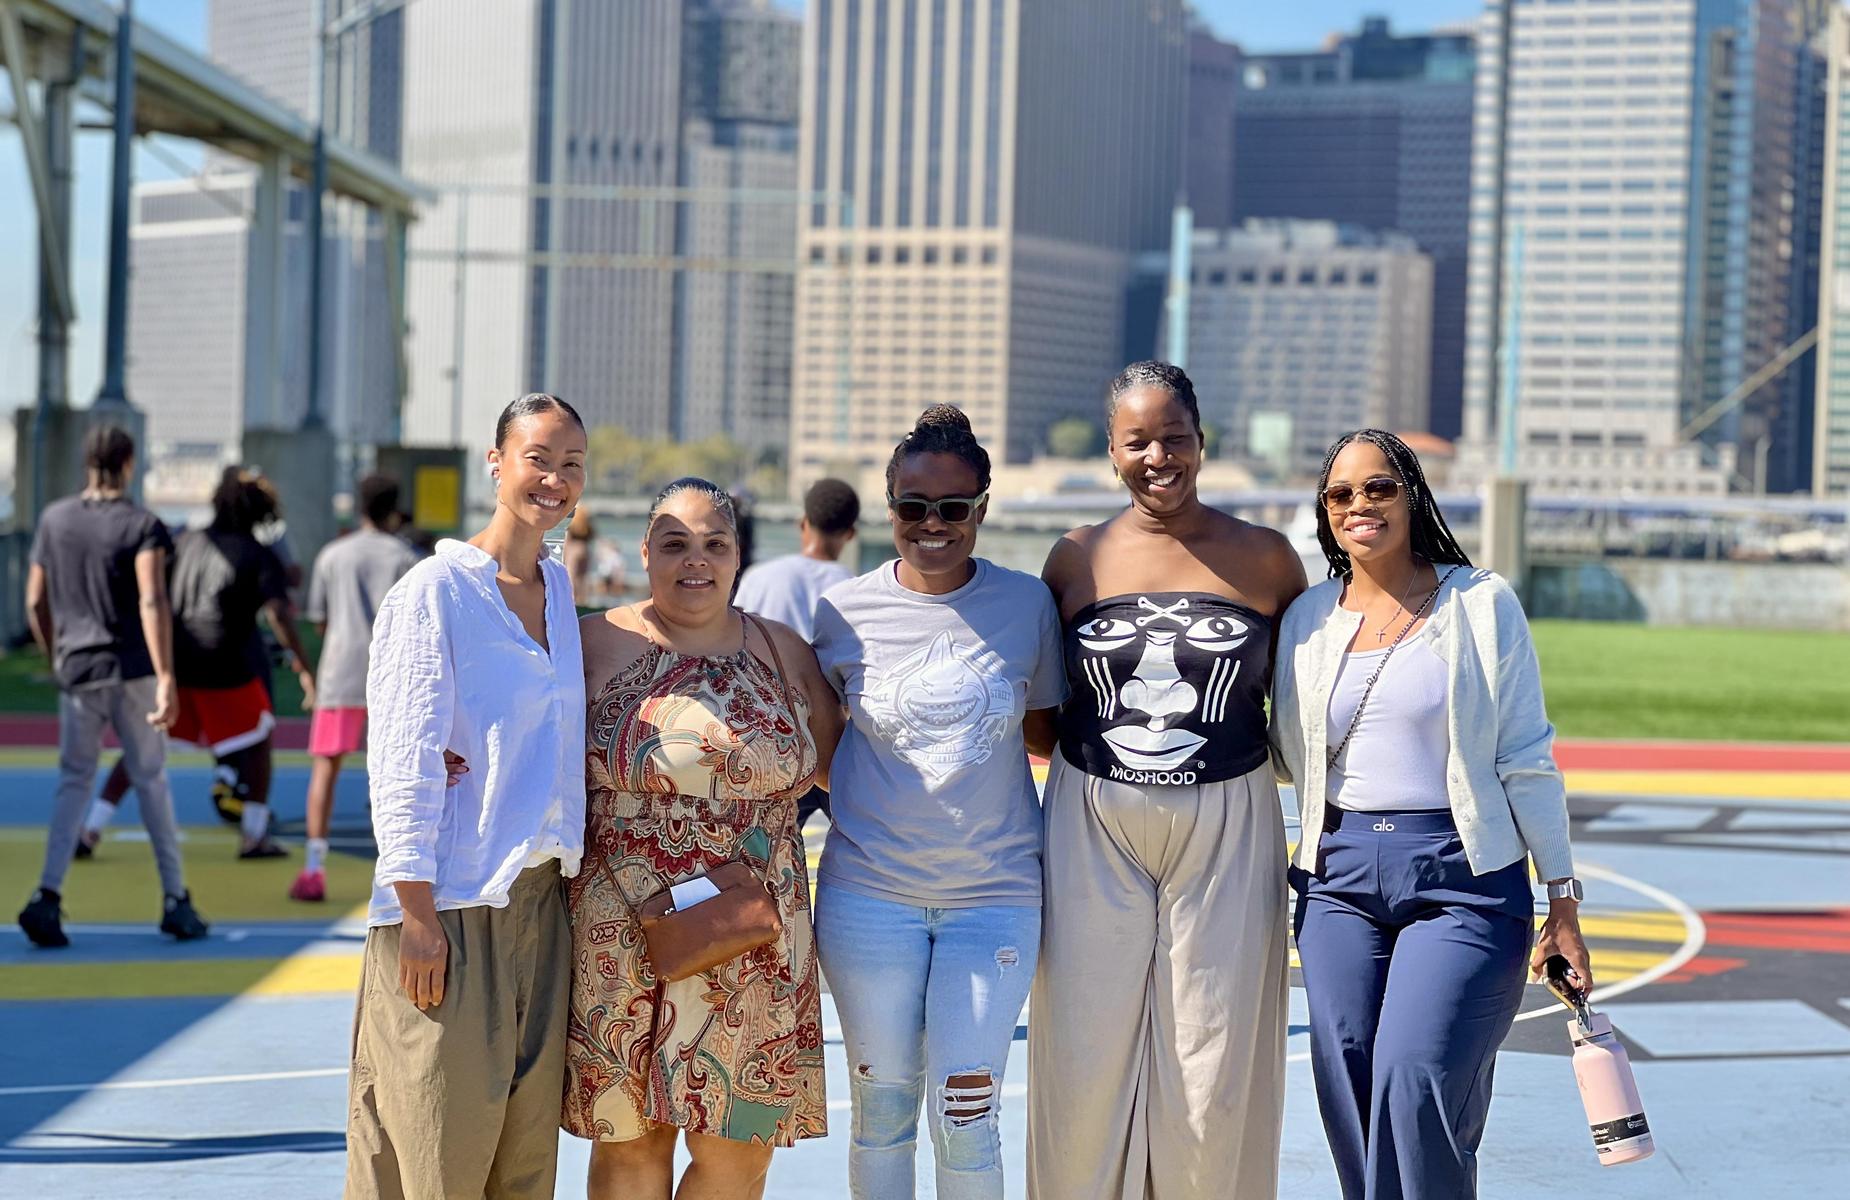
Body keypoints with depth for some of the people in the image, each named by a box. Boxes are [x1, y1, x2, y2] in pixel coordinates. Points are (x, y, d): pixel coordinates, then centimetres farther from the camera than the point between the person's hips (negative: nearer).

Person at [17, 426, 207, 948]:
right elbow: (152, 603, -20)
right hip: (132, 669, -3)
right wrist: (166, 679, -25)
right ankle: (175, 900, 11)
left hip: (76, 670, 3)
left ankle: (47, 895, -9)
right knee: (150, 779, 8)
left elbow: (35, 601, 9)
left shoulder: (54, 518, 5)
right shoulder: (143, 525, -8)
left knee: (73, 782, 8)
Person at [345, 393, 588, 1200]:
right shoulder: (435, 591, -8)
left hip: (540, 899, 7)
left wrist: (571, 874, 8)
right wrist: (417, 914, -16)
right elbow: (403, 765, -12)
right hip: (450, 903, -7)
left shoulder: (559, 589, 13)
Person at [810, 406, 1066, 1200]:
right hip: (870, 890, 0)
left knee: (967, 1112, -3)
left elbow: (1050, 728, 12)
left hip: (995, 893, 0)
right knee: (882, 1105, 8)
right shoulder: (845, 611, 0)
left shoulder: (1027, 605, 1)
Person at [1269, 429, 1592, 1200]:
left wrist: (1563, 902, -1)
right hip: (1341, 876, 4)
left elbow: (1527, 761, 0)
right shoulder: (1307, 619, 9)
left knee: (1416, 1085, -16)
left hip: (1462, 876, -4)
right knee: (1351, 1102, 1)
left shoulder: (1481, 604, 0)